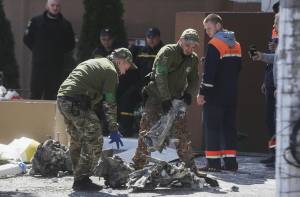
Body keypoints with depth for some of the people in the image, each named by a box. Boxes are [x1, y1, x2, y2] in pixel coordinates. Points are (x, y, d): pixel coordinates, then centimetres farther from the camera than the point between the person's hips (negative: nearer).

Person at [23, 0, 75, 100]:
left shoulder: (65, 25, 8)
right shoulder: (36, 21, 4)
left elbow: (70, 44, 15)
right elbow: (27, 39, 8)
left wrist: (60, 51, 6)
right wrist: (37, 51, 5)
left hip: (57, 65, 1)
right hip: (39, 64, -1)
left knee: (51, 95, 1)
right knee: (35, 94, -3)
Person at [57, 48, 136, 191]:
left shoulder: (93, 63, 28)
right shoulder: (110, 71, 0)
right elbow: (110, 103, -5)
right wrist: (114, 129, -1)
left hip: (62, 99, 9)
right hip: (77, 103, -9)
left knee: (77, 140, 19)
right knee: (94, 141, -5)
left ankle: (79, 178, 24)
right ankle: (82, 180, -7)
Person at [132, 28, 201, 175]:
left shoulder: (193, 59, 6)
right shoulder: (167, 52, -13)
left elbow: (194, 80, 12)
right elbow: (160, 76, -22)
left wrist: (189, 93, -10)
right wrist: (166, 98, -27)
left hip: (175, 100, 5)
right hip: (156, 97, -5)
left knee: (183, 134, 2)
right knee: (147, 130, -10)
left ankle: (190, 167, 10)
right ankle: (138, 165, -5)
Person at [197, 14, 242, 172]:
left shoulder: (214, 44, -13)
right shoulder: (236, 45, 13)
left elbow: (209, 71, -18)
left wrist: (202, 93, -15)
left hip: (215, 94, -8)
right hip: (231, 94, 8)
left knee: (211, 127, -3)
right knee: (229, 126, 11)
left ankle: (213, 162, -6)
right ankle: (230, 161, 10)